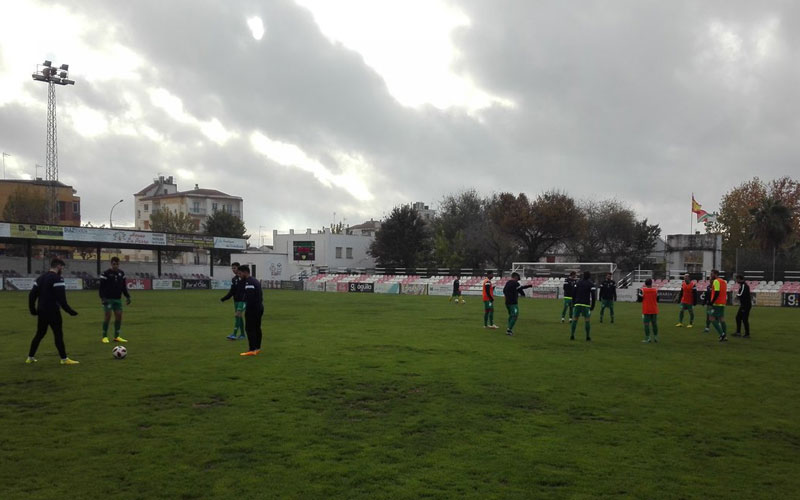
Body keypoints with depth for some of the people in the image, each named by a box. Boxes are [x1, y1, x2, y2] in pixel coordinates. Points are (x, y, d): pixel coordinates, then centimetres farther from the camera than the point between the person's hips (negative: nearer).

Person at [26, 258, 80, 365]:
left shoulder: (40, 278, 13)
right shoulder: (57, 279, -13)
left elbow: (32, 295, 12)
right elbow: (61, 298, -21)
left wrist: (32, 310, 19)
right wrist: (70, 311, -18)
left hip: (42, 312, 8)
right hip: (52, 312, -8)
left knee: (39, 334, 18)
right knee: (58, 335, -3)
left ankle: (30, 357, 22)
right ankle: (64, 359, -1)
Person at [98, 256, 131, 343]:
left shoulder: (121, 273, 9)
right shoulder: (106, 273, -8)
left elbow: (124, 286, 16)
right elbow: (101, 286, -10)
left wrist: (127, 296, 11)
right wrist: (102, 297, -19)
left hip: (118, 298, 5)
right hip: (108, 299, -5)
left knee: (119, 316, 2)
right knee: (107, 316, -7)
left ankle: (116, 336, 12)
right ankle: (104, 336, 3)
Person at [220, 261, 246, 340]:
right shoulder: (233, 279, 12)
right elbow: (231, 292, 15)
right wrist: (223, 299, 8)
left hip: (242, 300, -7)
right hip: (236, 300, 7)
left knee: (237, 316, -12)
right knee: (239, 316, 9)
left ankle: (234, 334, -13)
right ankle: (242, 334, 15)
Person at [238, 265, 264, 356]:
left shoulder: (249, 282, -17)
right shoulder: (255, 280, 16)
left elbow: (249, 297, -25)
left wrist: (242, 308, -22)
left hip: (252, 308, -11)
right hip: (259, 307, 11)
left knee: (250, 329, -8)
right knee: (257, 328, 15)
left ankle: (252, 350, -9)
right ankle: (257, 348, 23)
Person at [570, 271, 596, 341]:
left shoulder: (578, 283, 10)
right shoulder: (591, 284, 0)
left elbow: (573, 294, 8)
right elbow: (593, 296, -4)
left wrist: (573, 304, 14)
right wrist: (592, 306, 2)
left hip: (577, 304, 3)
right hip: (586, 305, -3)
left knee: (575, 319, 4)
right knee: (587, 320, 2)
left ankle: (572, 335, 0)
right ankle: (588, 336, 2)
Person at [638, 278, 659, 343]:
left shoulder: (642, 290, -10)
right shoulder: (655, 290, 1)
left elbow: (640, 299, -5)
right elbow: (657, 299, 9)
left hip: (646, 310, -3)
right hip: (654, 311, 3)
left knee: (646, 324, -1)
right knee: (654, 324, 12)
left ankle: (647, 338, -3)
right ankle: (655, 338, 17)